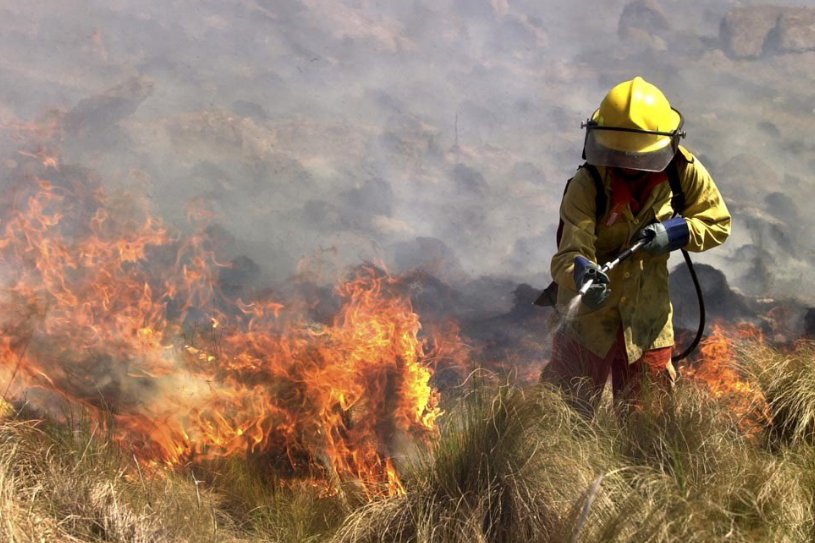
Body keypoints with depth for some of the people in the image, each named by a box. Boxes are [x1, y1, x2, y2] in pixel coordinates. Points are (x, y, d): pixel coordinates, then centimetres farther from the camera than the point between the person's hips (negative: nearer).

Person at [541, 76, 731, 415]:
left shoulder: (684, 172, -12)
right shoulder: (586, 185, -23)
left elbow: (718, 224, -1)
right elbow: (569, 253, -31)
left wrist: (675, 232, -21)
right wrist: (583, 273, -55)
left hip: (649, 312, 3)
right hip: (590, 309, -3)